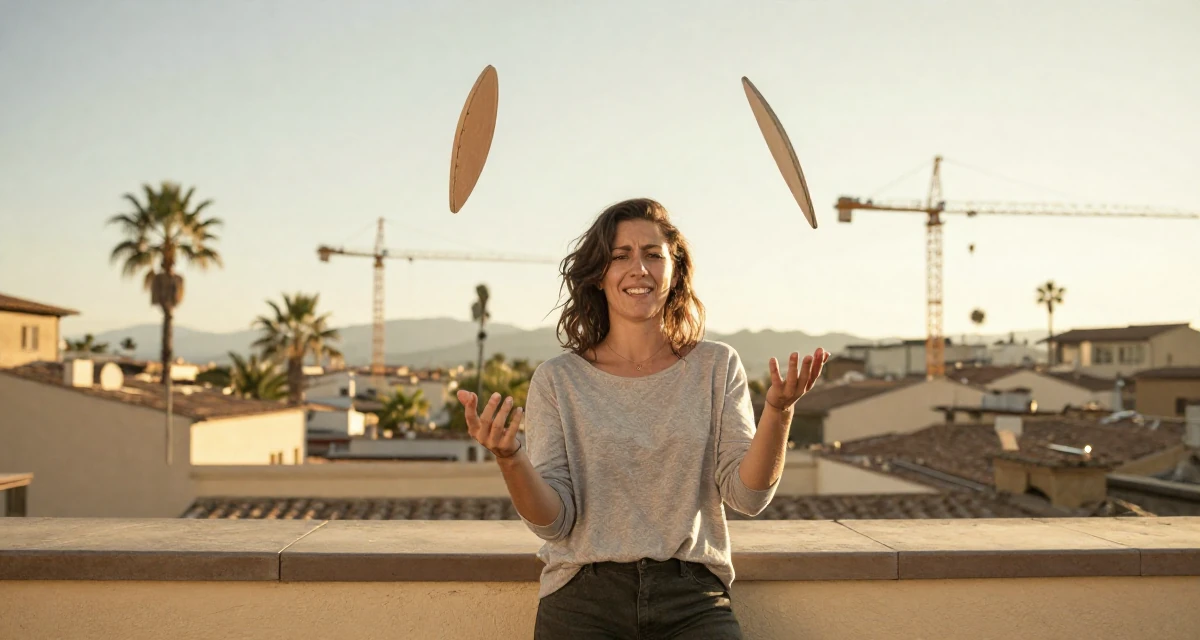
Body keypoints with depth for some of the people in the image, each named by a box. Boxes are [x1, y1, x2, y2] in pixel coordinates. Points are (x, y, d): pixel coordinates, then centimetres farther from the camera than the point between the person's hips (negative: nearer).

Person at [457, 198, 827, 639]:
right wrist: (509, 458, -21)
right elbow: (554, 522, -2)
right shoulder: (557, 380, 4)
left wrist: (778, 411, -17)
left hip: (692, 601, 1)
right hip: (583, 601, 0)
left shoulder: (717, 367, 7)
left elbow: (748, 496, -1)